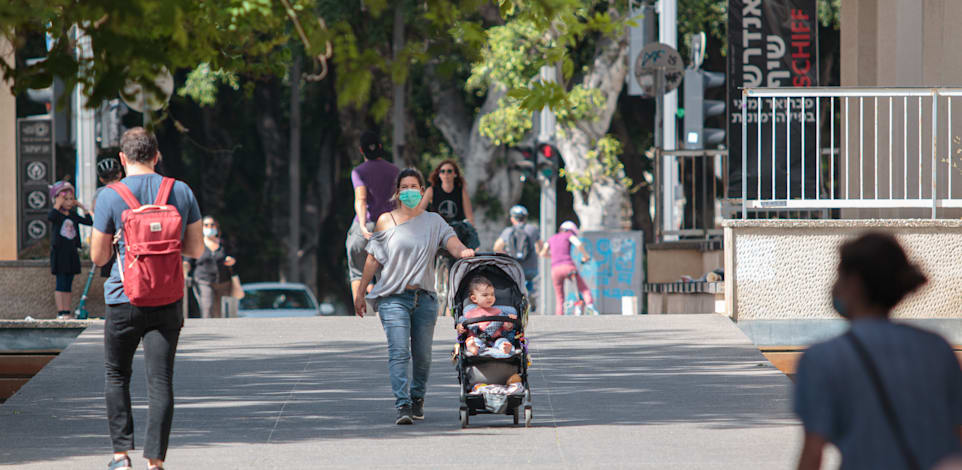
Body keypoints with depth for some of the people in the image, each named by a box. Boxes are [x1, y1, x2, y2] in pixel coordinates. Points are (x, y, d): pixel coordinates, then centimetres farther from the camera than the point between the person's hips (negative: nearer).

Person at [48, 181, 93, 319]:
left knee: (68, 285, 8)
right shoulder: (56, 213, -6)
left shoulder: (73, 215, 11)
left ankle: (67, 312, 10)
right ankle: (61, 312, -7)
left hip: (71, 253, 6)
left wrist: (82, 207, 7)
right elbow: (50, 217, -30)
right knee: (61, 283, -7)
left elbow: (89, 221, 11)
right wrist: (58, 204, -22)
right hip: (59, 253, -6)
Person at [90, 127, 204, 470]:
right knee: (160, 381, 1)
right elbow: (196, 249, 8)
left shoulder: (110, 197, -5)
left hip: (125, 300, -2)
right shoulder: (181, 193, 3)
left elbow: (98, 256, 0)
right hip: (167, 301, 2)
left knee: (117, 376, 14)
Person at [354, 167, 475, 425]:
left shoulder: (433, 221, 9)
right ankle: (402, 405, -19)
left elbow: (451, 240, -8)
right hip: (393, 297, -2)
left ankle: (417, 398, 28)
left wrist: (462, 250, -32)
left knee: (422, 354, 6)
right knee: (399, 352, -15)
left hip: (424, 297, 2)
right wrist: (360, 293, 11)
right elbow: (373, 259, 11)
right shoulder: (386, 221, 7)